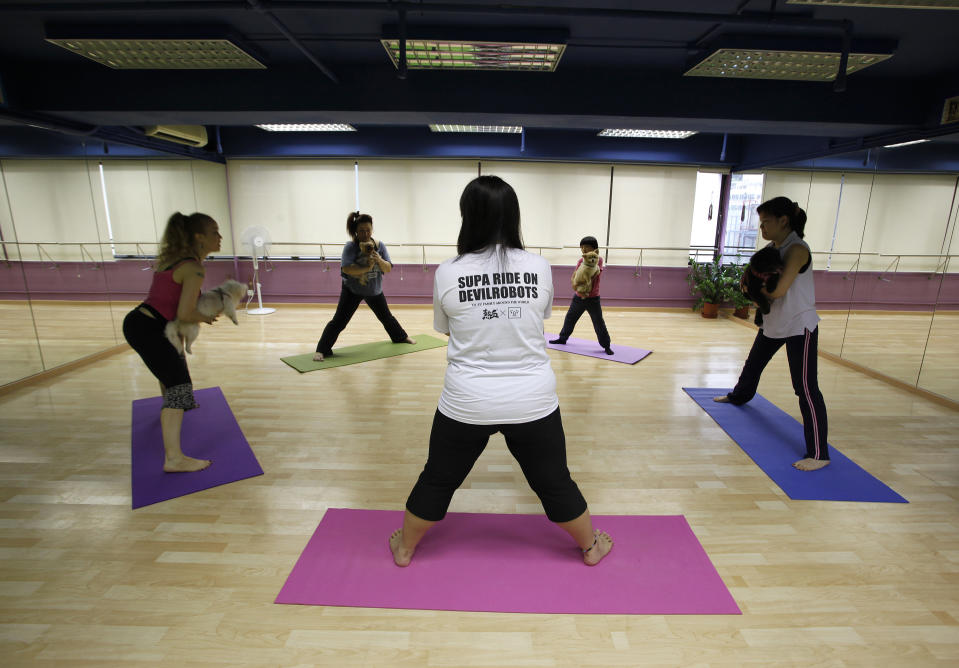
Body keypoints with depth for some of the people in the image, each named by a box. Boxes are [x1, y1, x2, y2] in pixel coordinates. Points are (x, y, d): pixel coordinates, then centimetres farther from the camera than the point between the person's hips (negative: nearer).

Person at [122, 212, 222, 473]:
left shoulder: (172, 257, 12)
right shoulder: (194, 269, -16)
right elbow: (184, 314, -21)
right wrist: (204, 318, -3)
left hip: (137, 322, 11)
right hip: (147, 330, -11)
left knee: (173, 361, 34)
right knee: (179, 384, -14)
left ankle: (170, 409, 60)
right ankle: (174, 459, -19)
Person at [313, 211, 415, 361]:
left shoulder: (379, 246, -8)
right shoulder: (350, 247, -19)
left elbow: (388, 269, -12)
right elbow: (346, 268, -32)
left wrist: (379, 260, -31)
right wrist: (367, 268, -38)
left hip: (375, 290, 4)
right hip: (352, 290, -4)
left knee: (386, 317, 22)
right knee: (339, 321, -8)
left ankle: (401, 337, 45)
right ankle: (321, 350, 0)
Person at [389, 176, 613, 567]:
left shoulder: (447, 274, -9)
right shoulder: (540, 269, -6)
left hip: (467, 402, 0)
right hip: (532, 401, 1)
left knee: (437, 480, 21)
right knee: (555, 483, 21)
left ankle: (404, 548, 43)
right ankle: (590, 547, 44)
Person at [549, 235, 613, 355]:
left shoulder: (599, 260, -8)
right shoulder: (581, 261, 1)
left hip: (593, 299, -4)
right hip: (578, 297, 4)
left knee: (599, 323, -1)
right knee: (569, 318, 16)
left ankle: (606, 346, 12)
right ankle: (562, 338, 35)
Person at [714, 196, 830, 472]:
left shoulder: (797, 250, -22)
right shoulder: (771, 248, 4)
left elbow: (778, 290, -30)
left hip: (799, 326, -9)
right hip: (773, 323, 9)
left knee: (806, 388, -10)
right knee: (753, 364, 27)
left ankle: (818, 454, -5)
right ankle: (739, 396, 56)